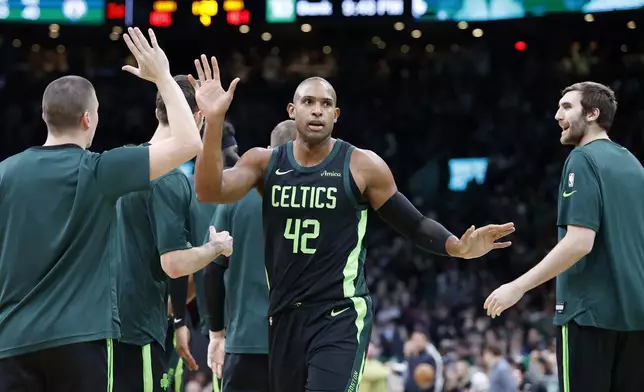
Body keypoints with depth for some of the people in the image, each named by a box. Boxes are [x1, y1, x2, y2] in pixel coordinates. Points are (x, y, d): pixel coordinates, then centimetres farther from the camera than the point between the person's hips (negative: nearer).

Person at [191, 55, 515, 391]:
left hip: (341, 316, -4)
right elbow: (210, 192, -12)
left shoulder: (363, 166, -4)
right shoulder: (264, 162, 3)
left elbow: (413, 224, 2)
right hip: (285, 316, 5)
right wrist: (214, 120, -23)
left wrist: (459, 248, -18)